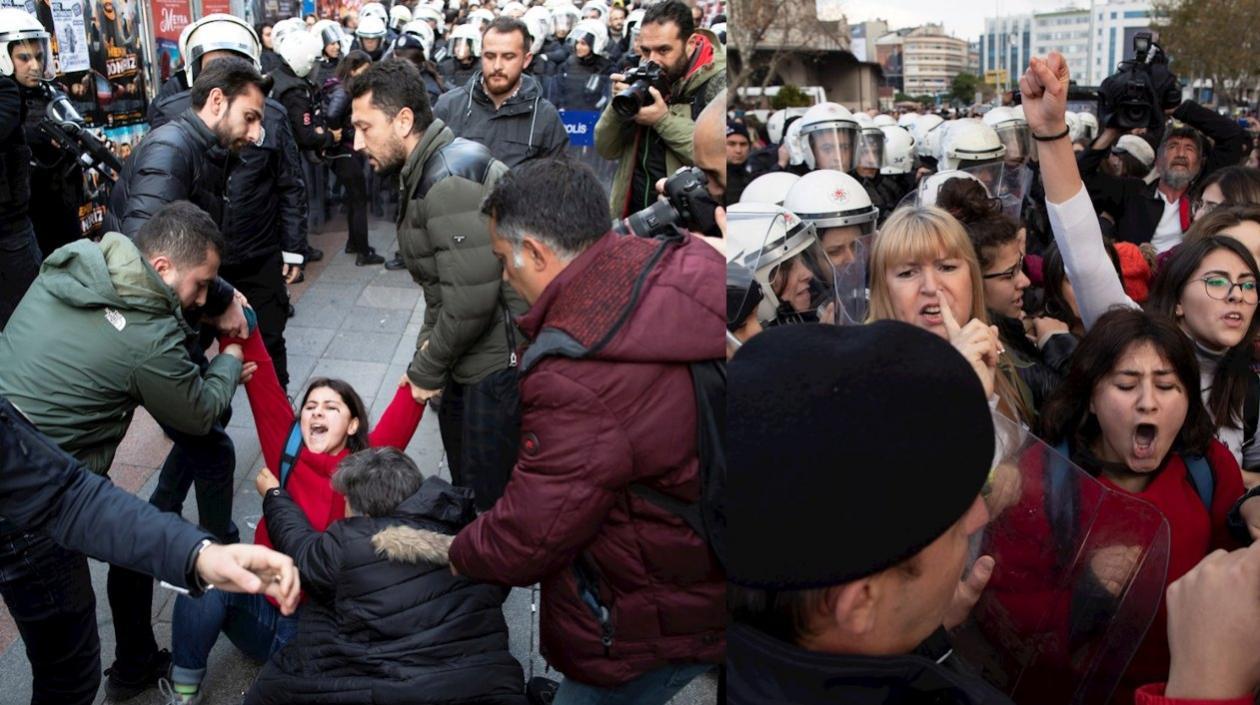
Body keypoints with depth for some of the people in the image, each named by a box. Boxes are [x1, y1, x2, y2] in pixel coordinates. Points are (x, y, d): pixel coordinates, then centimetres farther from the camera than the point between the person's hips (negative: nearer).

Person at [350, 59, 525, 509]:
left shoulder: (452, 177, -21)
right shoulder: (424, 173, 13)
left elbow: (471, 298, -26)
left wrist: (427, 369, -12)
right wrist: (426, 352, 6)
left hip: (497, 366, -10)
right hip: (468, 364, 10)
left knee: (490, 503, 2)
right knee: (464, 490, 22)